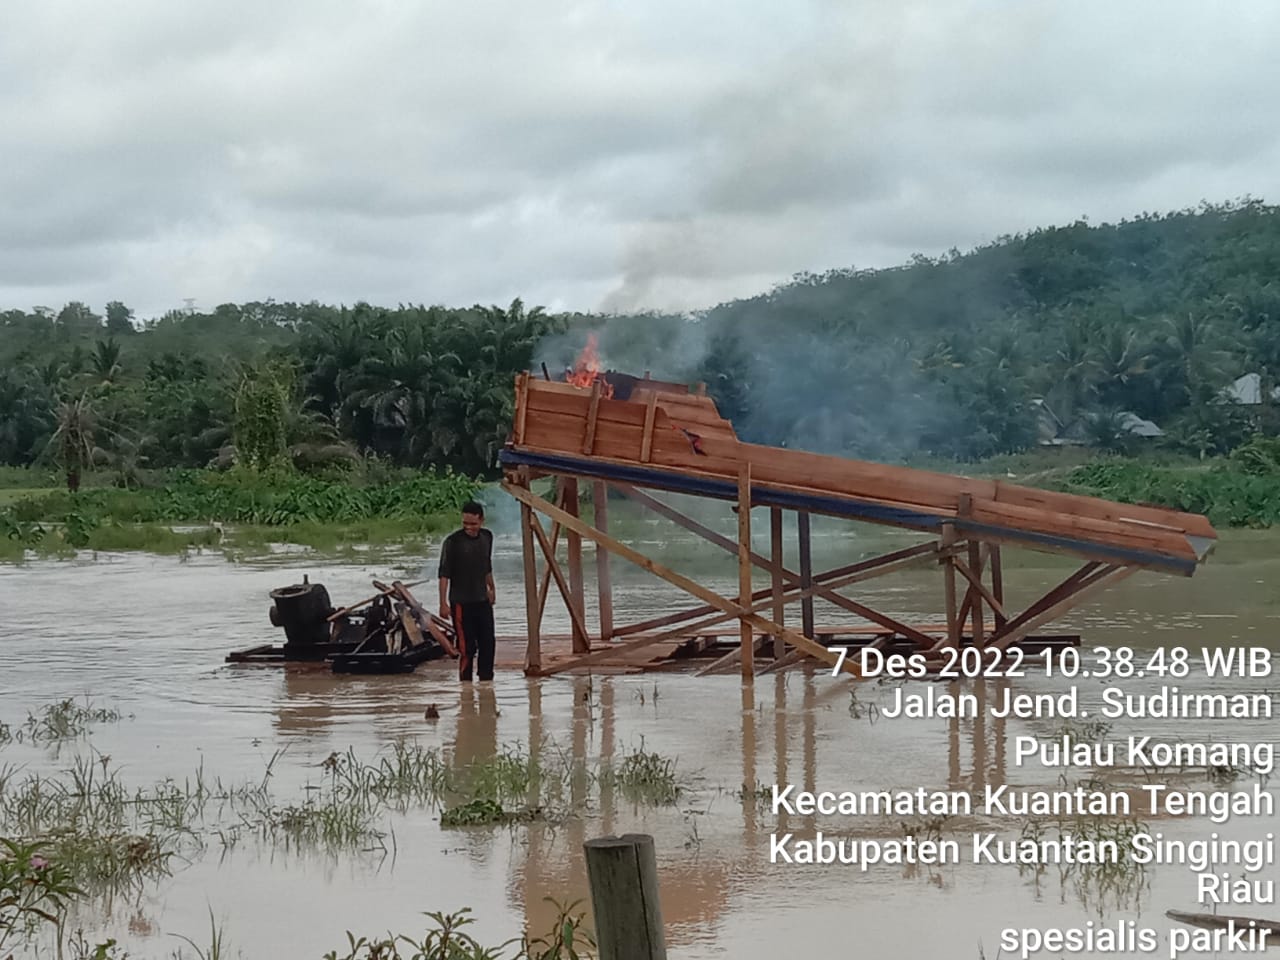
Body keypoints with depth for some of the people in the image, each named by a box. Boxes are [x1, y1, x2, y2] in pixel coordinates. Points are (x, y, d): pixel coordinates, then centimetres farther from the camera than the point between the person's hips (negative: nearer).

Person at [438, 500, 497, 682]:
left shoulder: (487, 537, 5)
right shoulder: (453, 541, -13)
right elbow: (444, 574, -13)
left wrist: (491, 587, 27)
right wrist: (443, 603, -18)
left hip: (483, 600, 6)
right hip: (461, 602, -6)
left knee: (487, 643, 9)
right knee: (467, 646, -7)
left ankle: (486, 679, 21)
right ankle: (466, 683, 2)